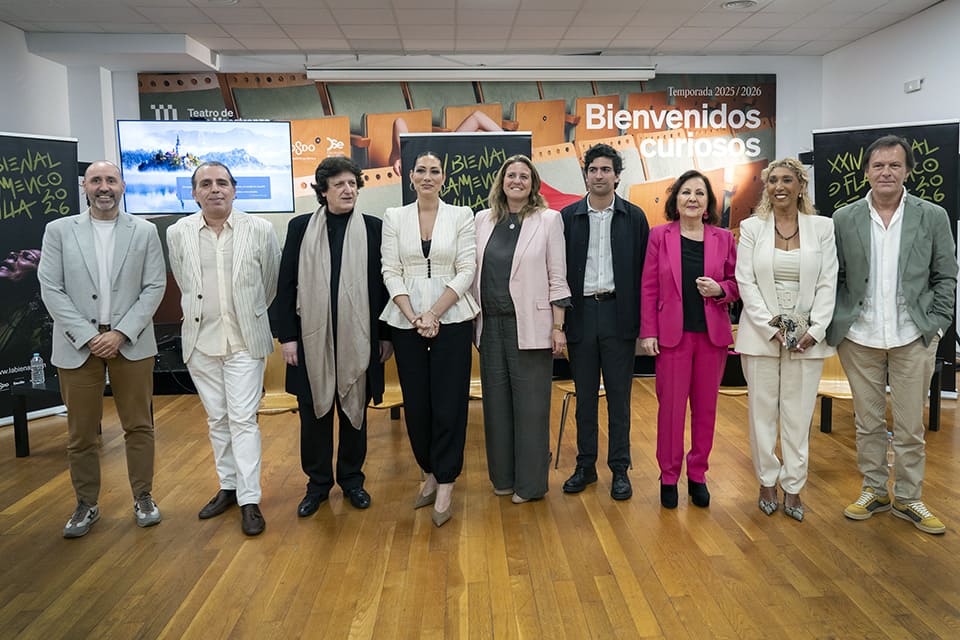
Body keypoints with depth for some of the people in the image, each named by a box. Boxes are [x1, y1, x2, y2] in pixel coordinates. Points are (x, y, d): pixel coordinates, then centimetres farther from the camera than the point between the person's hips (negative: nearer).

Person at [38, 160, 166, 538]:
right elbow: (51, 290, -1)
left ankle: (143, 497, 22)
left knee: (138, 426, 7)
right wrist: (88, 336, -10)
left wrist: (121, 333, -10)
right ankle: (86, 505, 23)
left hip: (131, 344, 0)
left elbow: (154, 287, -1)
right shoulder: (59, 231, 4)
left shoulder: (144, 231, 3)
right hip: (78, 345, 0)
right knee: (81, 433, 8)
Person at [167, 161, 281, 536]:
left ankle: (249, 500, 3)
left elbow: (272, 281, 6)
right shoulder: (177, 234, 1)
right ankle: (228, 486, 27)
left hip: (245, 340, -3)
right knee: (217, 419, 13)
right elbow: (185, 284, 15)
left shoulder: (260, 229, -6)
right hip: (200, 340, 3)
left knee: (243, 419, -4)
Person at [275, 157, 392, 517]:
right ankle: (318, 482, 26)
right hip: (313, 338, 1)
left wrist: (386, 335, 1)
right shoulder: (301, 227, 3)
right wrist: (287, 336, -2)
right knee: (313, 412, 9)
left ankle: (352, 478, 28)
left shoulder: (373, 228, 2)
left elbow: (383, 284, 3)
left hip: (357, 338, 0)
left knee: (355, 409, 11)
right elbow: (286, 285, 3)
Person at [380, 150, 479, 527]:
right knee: (416, 403, 8)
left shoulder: (461, 216, 3)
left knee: (449, 404, -1)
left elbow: (466, 271, -3)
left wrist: (433, 314, -11)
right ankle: (429, 474, 27)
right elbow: (391, 272, 2)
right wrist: (414, 317, -10)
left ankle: (445, 485, 12)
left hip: (451, 321, -2)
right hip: (406, 322, 2)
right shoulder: (394, 217, 7)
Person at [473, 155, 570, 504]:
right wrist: (472, 319, 8)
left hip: (530, 325, -4)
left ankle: (530, 482, 15)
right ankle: (503, 476, 24)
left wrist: (558, 327, -7)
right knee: (496, 401, 10)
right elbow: (475, 271, 12)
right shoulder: (483, 219, 10)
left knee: (530, 404, 2)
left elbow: (557, 277, -3)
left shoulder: (548, 219, 0)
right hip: (491, 324, 4)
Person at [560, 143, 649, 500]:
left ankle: (620, 469, 16)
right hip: (580, 313, 1)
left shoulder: (634, 217, 4)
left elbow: (643, 271, 2)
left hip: (618, 314, -1)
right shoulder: (568, 217, 5)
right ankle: (585, 465, 21)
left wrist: (642, 322, -4)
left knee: (619, 395, 5)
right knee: (584, 394, 10)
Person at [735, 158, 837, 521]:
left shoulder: (822, 227, 4)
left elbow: (828, 283, 1)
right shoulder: (752, 227, 2)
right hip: (760, 334, 0)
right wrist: (771, 328, -12)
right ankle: (767, 483, 21)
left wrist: (814, 331, -10)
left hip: (807, 337, 1)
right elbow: (745, 281, -3)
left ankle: (793, 487, 19)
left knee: (799, 414, 6)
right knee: (763, 412, 6)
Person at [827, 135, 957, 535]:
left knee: (910, 426, 7)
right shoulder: (844, 219, 1)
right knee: (867, 423, 11)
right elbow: (832, 279, 3)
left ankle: (908, 499, 23)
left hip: (912, 338, 0)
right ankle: (873, 490, 26)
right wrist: (835, 326, -4)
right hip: (860, 338, 1)